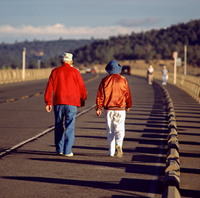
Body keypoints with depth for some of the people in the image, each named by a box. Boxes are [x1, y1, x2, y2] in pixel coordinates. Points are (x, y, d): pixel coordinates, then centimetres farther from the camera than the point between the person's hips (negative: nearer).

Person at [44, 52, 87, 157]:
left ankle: (59, 149, 20)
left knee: (58, 126, 14)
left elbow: (49, 87, 1)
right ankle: (67, 151, -7)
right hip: (71, 103, -2)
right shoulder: (75, 72, 0)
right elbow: (81, 87, 3)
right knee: (69, 127, -1)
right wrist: (82, 100, 18)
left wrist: (48, 102, 5)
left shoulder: (55, 71, 4)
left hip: (58, 102, 2)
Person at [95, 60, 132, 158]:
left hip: (108, 109, 1)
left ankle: (111, 152, 11)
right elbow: (127, 94, 6)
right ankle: (118, 144, -27)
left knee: (110, 131, 10)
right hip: (120, 109, -1)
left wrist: (99, 107, -3)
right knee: (119, 130, 1)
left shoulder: (104, 80, -1)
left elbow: (100, 95, -5)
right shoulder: (123, 80, -1)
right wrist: (128, 105, 19)